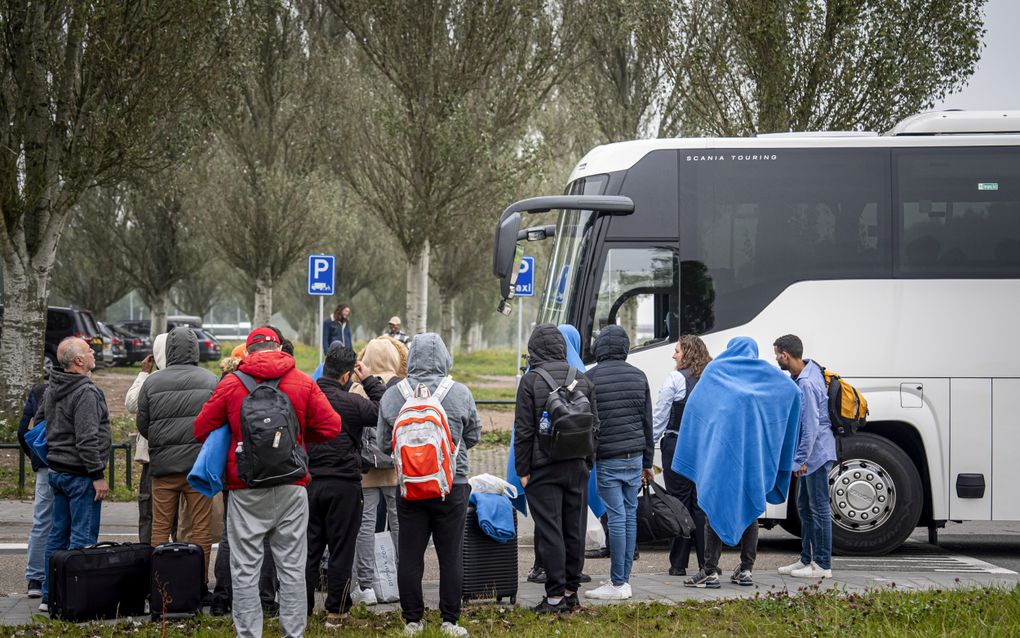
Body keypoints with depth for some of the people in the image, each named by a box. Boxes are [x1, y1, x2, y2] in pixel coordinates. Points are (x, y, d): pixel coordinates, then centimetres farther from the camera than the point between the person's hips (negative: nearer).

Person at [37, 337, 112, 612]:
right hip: (80, 474, -9)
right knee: (83, 537, -5)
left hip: (57, 472, 9)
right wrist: (98, 475, -18)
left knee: (58, 534, 14)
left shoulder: (51, 390, 11)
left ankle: (50, 595, 18)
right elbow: (87, 440, -22)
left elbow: (39, 422, 22)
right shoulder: (85, 392, -18)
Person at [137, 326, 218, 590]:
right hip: (200, 463, -1)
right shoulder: (210, 380, -1)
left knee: (160, 527, 8)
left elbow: (142, 424, 5)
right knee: (201, 528, 4)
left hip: (163, 463, 1)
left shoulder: (152, 382, 1)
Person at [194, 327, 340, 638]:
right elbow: (330, 426, -1)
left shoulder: (231, 383, -1)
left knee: (245, 569, 5)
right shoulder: (303, 382, 1)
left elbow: (202, 429, 3)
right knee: (292, 567, 8)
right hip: (292, 489, 1)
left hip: (246, 490, -1)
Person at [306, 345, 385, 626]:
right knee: (341, 549, 6)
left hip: (309, 481, 4)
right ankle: (335, 611, 9)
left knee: (308, 547, 11)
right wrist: (370, 381, 0)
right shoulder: (351, 402, -15)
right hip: (343, 485, -4)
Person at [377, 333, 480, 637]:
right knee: (451, 556, 6)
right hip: (452, 484, -1)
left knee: (410, 556, 9)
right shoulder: (460, 393, -8)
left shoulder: (392, 395, -5)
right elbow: (473, 437, 6)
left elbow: (384, 442, 5)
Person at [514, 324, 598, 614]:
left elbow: (523, 430, -9)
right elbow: (594, 425, 12)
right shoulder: (582, 379, 8)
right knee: (574, 528, 10)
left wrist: (523, 470, -3)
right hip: (576, 466, 5)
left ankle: (555, 595, -4)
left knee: (549, 530, -3)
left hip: (544, 467, -5)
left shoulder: (531, 381, -8)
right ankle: (571, 592, 16)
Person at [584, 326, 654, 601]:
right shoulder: (638, 376, 9)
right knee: (630, 515, 8)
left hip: (607, 458, -5)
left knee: (617, 517, -5)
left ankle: (618, 584, -4)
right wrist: (647, 462, 20)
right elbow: (647, 421, 14)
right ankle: (624, 580, 11)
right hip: (634, 456, 5)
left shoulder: (591, 377, -6)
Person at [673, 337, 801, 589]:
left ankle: (711, 572, -4)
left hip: (721, 447, -2)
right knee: (750, 508, 10)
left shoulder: (715, 369, 5)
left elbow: (694, 404, -2)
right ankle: (746, 569, 9)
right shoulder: (767, 372, 11)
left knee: (715, 507, 0)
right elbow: (794, 391, 3)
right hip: (754, 450, 3)